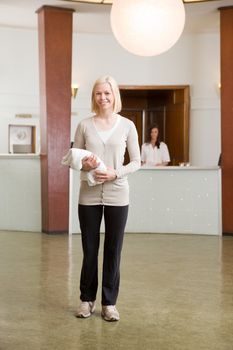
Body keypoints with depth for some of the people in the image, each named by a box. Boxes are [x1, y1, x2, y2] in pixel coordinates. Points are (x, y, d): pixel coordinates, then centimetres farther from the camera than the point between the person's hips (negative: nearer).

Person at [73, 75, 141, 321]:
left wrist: (116, 172, -13)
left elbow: (136, 161, 4)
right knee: (89, 249, 8)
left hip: (117, 195, 0)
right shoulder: (84, 125, 2)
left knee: (113, 250, 6)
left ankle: (109, 302, 17)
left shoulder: (127, 126, 1)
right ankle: (87, 299, 24)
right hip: (89, 195, 1)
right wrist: (83, 165, -15)